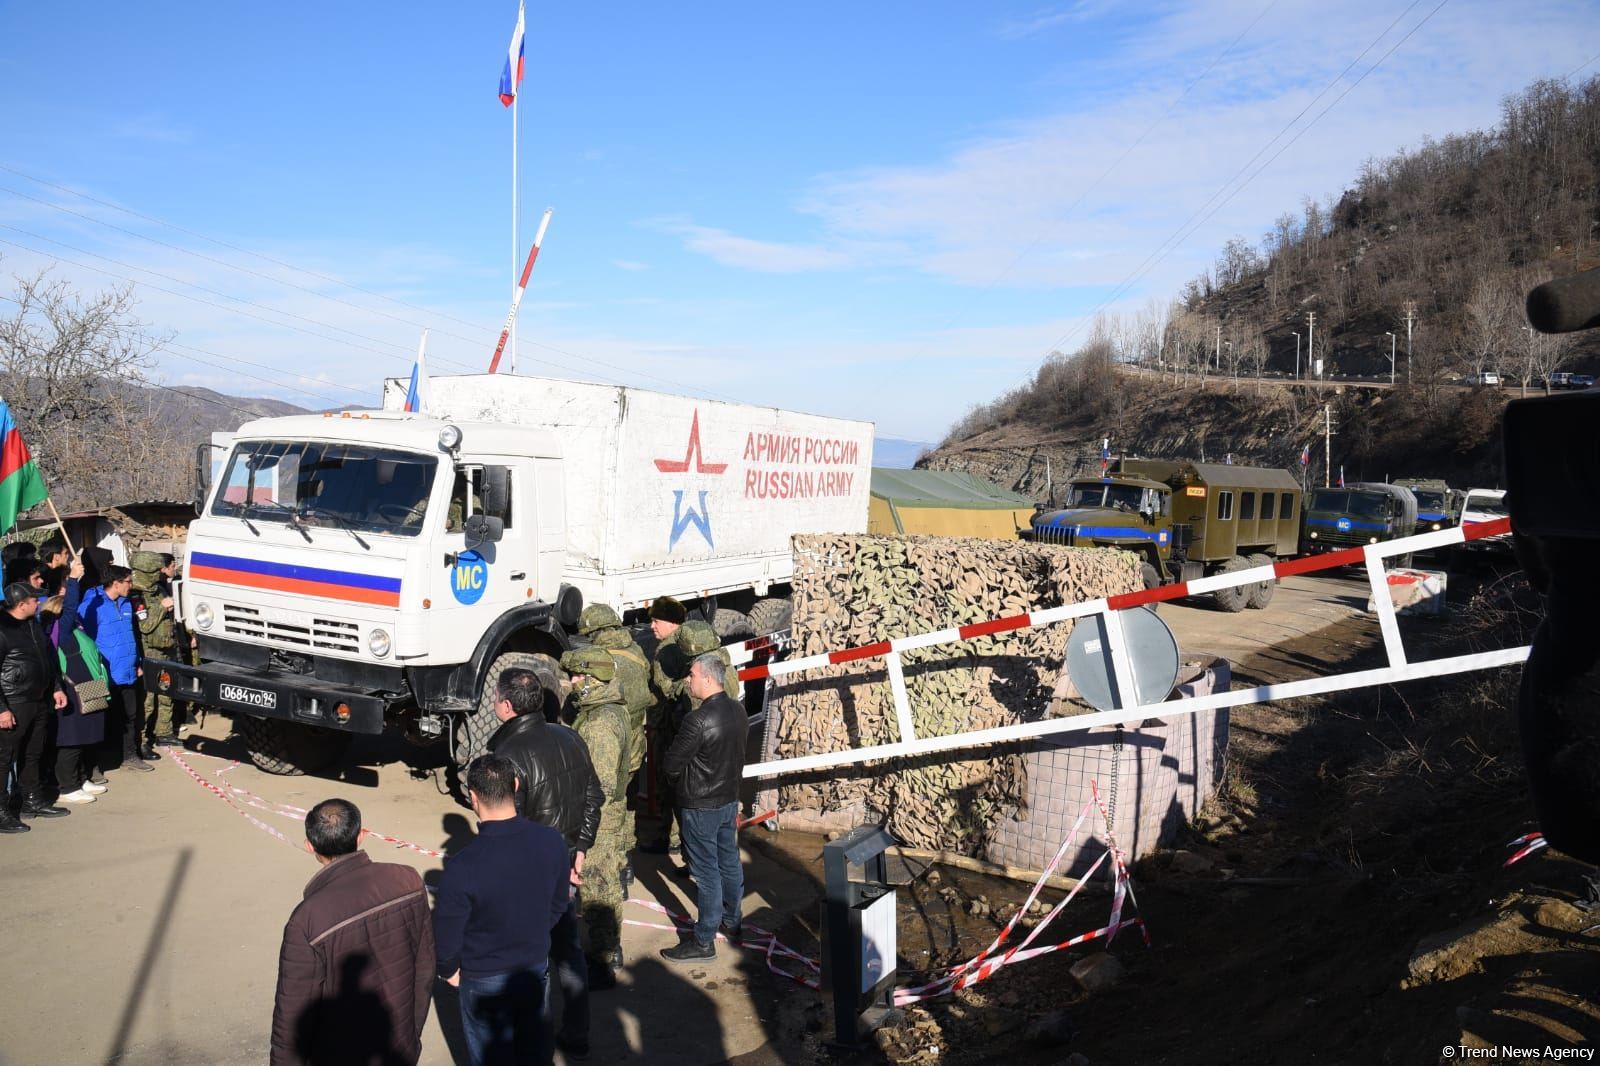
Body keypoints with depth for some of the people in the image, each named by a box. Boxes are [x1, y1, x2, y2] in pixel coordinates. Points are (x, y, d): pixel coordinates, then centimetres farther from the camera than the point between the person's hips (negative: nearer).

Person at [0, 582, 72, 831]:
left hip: (39, 702, 8)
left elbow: (48, 657, 21)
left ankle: (33, 801, 29)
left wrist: (56, 688, 17)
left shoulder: (34, 624, 10)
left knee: (33, 755, 18)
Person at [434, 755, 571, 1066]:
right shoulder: (552, 842, -19)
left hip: (485, 980, -3)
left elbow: (446, 932, -19)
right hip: (536, 967, 3)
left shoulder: (463, 866, -32)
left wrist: (449, 969, 3)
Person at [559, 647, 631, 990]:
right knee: (607, 885, 21)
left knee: (596, 891, 1)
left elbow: (603, 785, -27)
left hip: (598, 819, -10)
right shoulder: (613, 710, 5)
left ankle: (601, 968, 12)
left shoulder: (600, 724, -26)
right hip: (612, 812, 10)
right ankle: (610, 951, 35)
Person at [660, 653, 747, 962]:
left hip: (700, 807, -8)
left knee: (706, 873, 1)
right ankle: (733, 923, 36)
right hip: (730, 799, 8)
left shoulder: (699, 719, -26)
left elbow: (670, 764, -20)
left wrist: (682, 774, 1)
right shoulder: (738, 712, -1)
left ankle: (704, 942, 12)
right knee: (729, 863, 20)